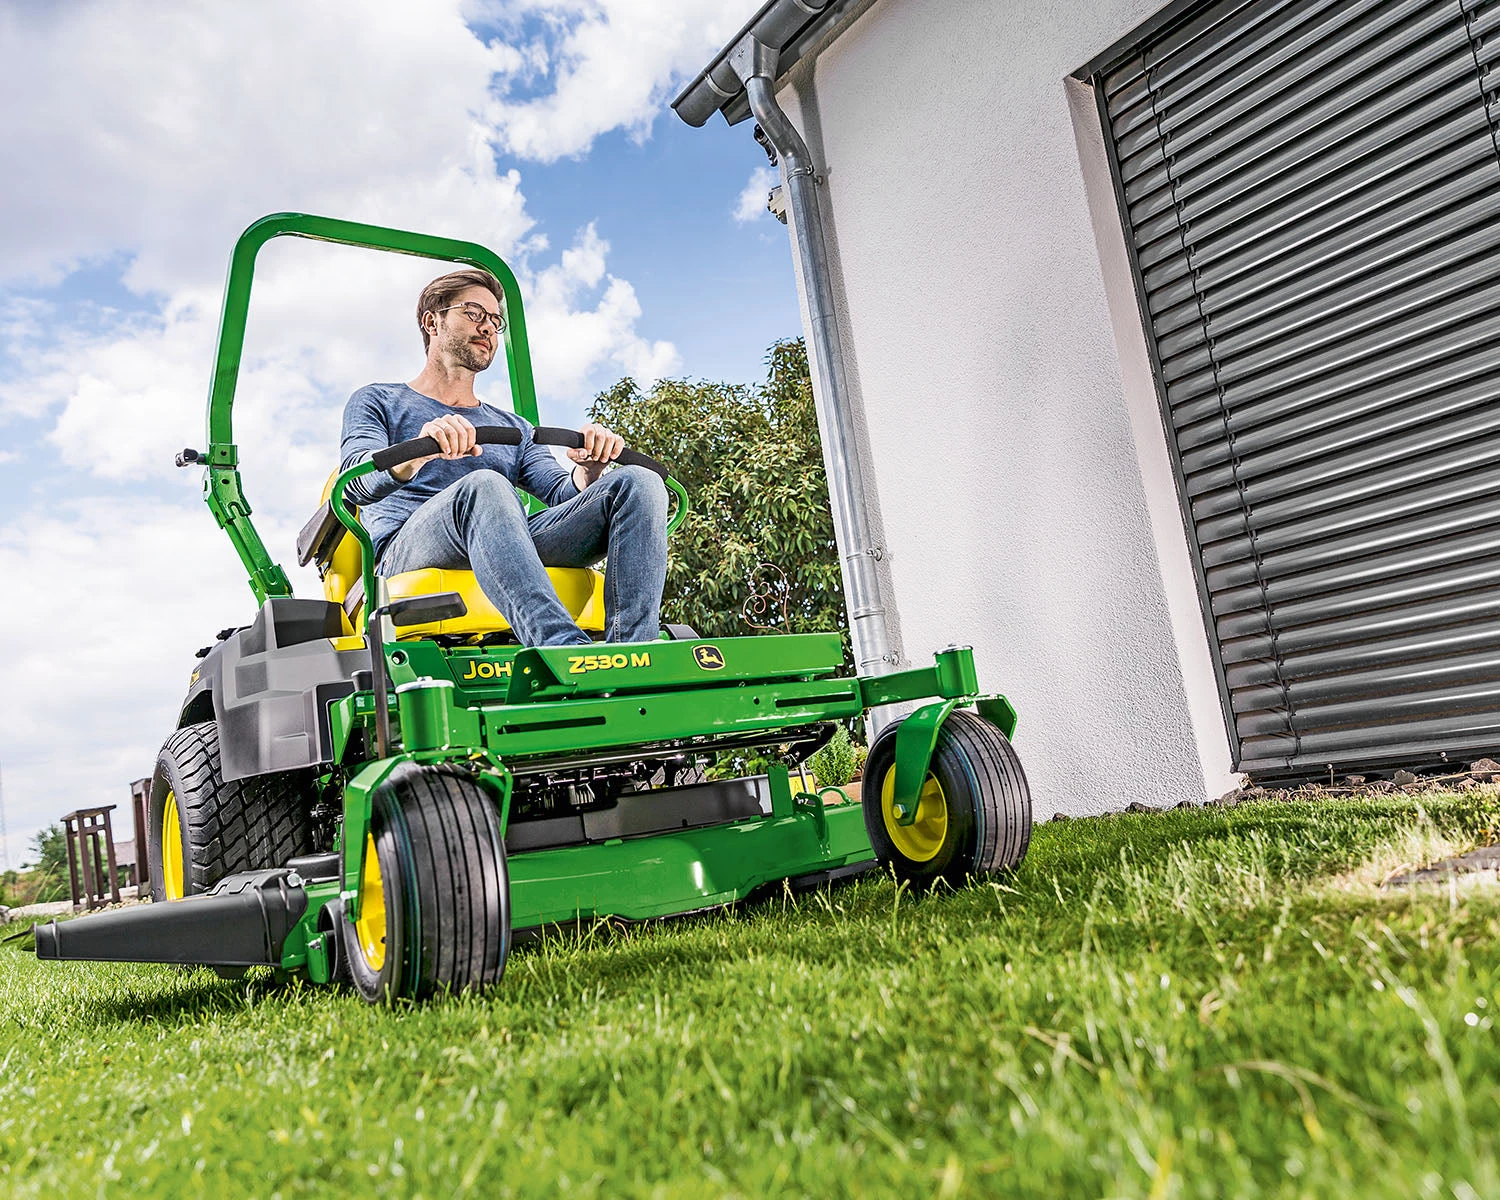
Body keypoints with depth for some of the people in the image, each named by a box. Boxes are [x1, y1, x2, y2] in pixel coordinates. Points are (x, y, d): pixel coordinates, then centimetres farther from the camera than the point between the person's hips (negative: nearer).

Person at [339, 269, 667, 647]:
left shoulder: (515, 428, 33)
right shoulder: (377, 402, 21)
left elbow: (562, 494, 17)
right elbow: (356, 482, 0)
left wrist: (588, 470, -8)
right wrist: (417, 454, -23)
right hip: (407, 554, -4)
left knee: (638, 483, -17)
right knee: (483, 485, -37)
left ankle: (630, 651, -41)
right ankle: (564, 646, -55)